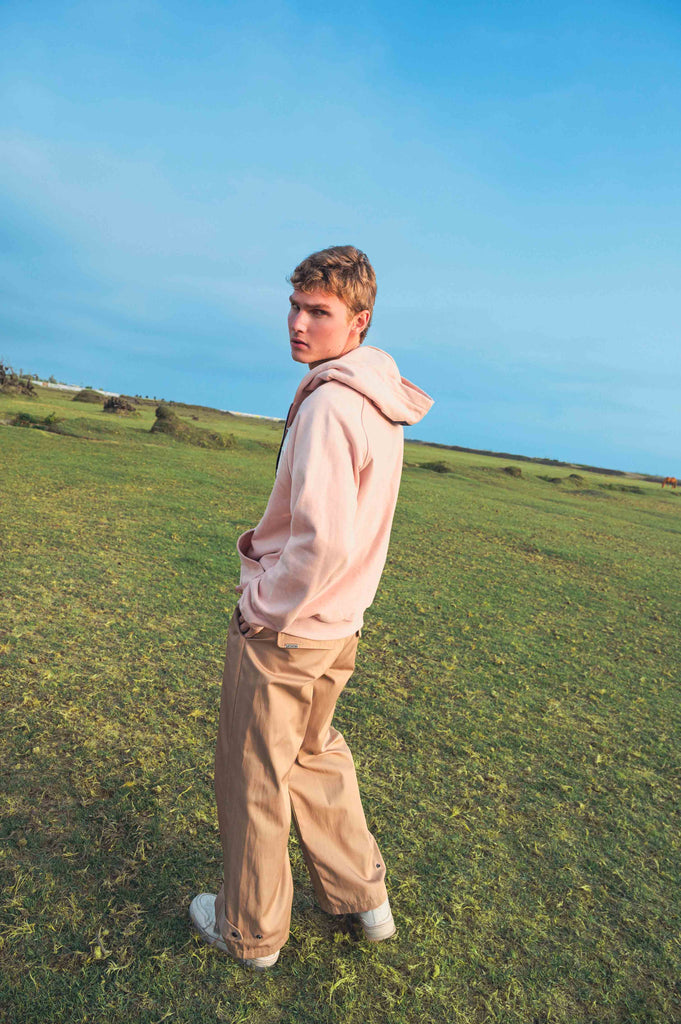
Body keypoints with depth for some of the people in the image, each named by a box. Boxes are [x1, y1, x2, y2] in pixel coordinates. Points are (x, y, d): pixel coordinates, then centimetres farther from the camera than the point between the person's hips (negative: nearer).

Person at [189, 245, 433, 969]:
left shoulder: (330, 402, -23)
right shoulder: (381, 404, 6)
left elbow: (325, 542, -32)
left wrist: (263, 604, -16)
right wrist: (269, 539, 8)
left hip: (281, 630, -9)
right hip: (339, 627, 9)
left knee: (253, 779, 12)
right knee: (315, 755, 26)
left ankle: (249, 930, 36)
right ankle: (362, 898, 42)